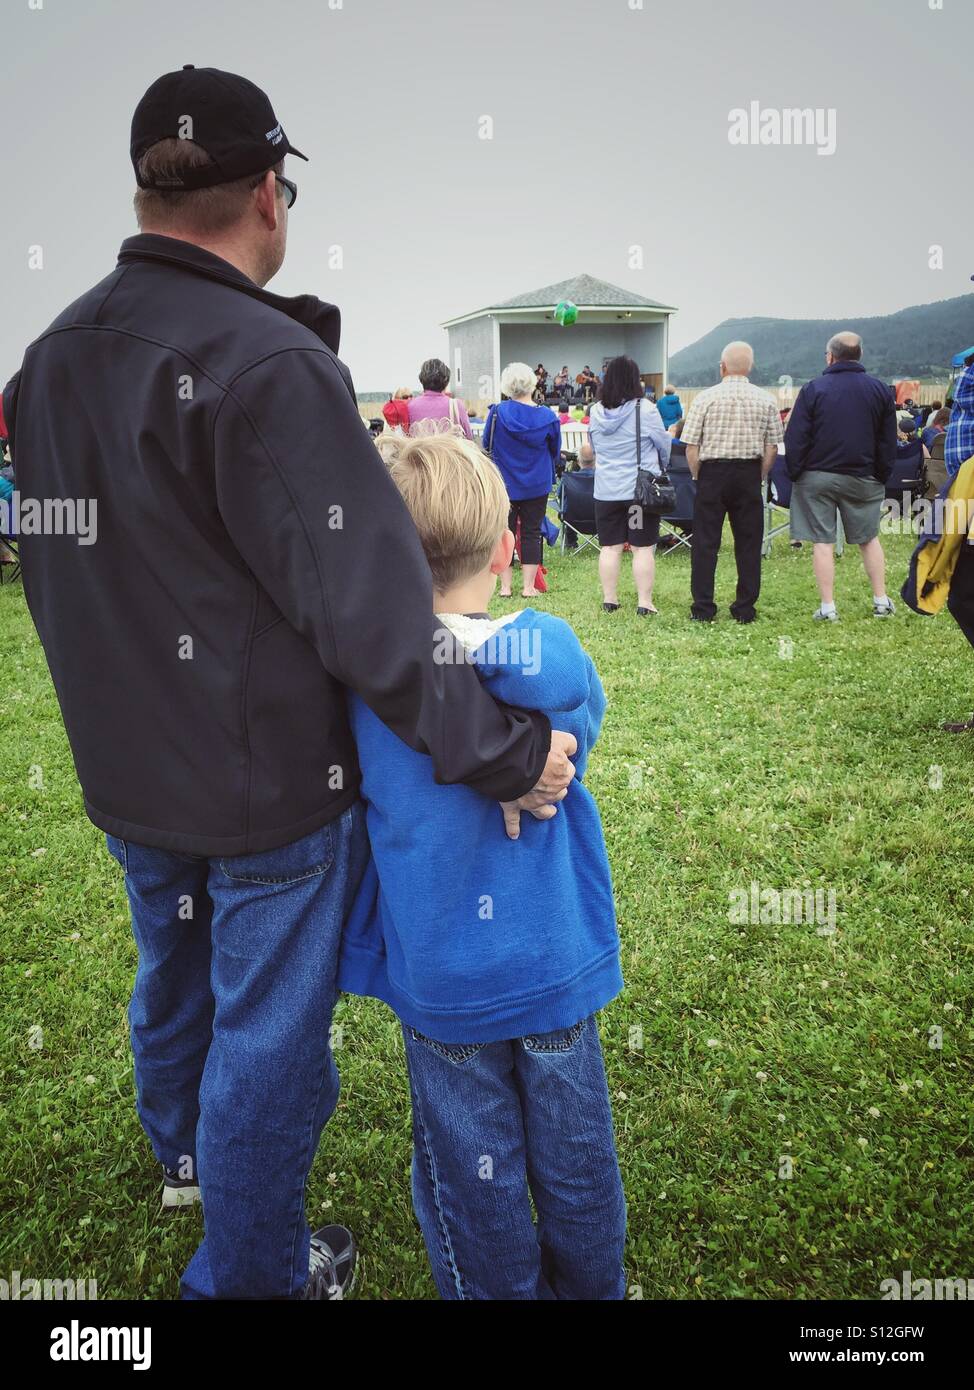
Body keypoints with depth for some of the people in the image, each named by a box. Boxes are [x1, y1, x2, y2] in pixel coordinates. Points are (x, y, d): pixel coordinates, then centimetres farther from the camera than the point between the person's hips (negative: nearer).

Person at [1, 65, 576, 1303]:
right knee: (266, 1028, 11)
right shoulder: (270, 364, -24)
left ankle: (181, 1149, 56)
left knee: (174, 971, 29)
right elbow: (366, 605, -29)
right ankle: (249, 1272, 32)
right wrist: (505, 750, -22)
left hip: (125, 773, 8)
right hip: (270, 783, -8)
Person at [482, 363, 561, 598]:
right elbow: (555, 451, 6)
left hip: (503, 483, 0)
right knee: (531, 534, 8)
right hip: (536, 485, 0)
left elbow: (486, 446, 2)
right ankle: (528, 587, 9)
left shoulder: (496, 413, -11)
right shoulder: (547, 417, -9)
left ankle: (505, 586, 11)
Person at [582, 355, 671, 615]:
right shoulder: (645, 410, -12)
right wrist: (661, 466, 21)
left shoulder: (596, 411, 1)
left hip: (606, 490, 4)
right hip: (642, 489, -3)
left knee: (610, 547, 9)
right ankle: (644, 602, 2)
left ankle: (609, 599, 15)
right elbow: (664, 445, 1)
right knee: (643, 548, 1)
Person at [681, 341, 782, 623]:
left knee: (705, 541, 4)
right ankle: (745, 609, 10)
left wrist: (698, 477, 6)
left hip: (712, 472, -1)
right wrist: (760, 477, 11)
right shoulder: (765, 400, 2)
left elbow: (691, 445, -5)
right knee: (748, 542, 8)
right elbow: (772, 446, 2)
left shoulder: (705, 398, -4)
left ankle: (703, 608, 5)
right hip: (749, 473, 2)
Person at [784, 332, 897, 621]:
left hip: (818, 476, -2)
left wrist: (795, 474, 0)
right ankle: (881, 602, 16)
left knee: (822, 542, 1)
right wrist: (881, 475, 12)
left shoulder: (813, 389, -5)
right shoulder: (879, 389, 3)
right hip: (863, 478, 3)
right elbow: (889, 441, 6)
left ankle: (827, 607, 1)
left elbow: (795, 439, -8)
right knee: (869, 538, 15)